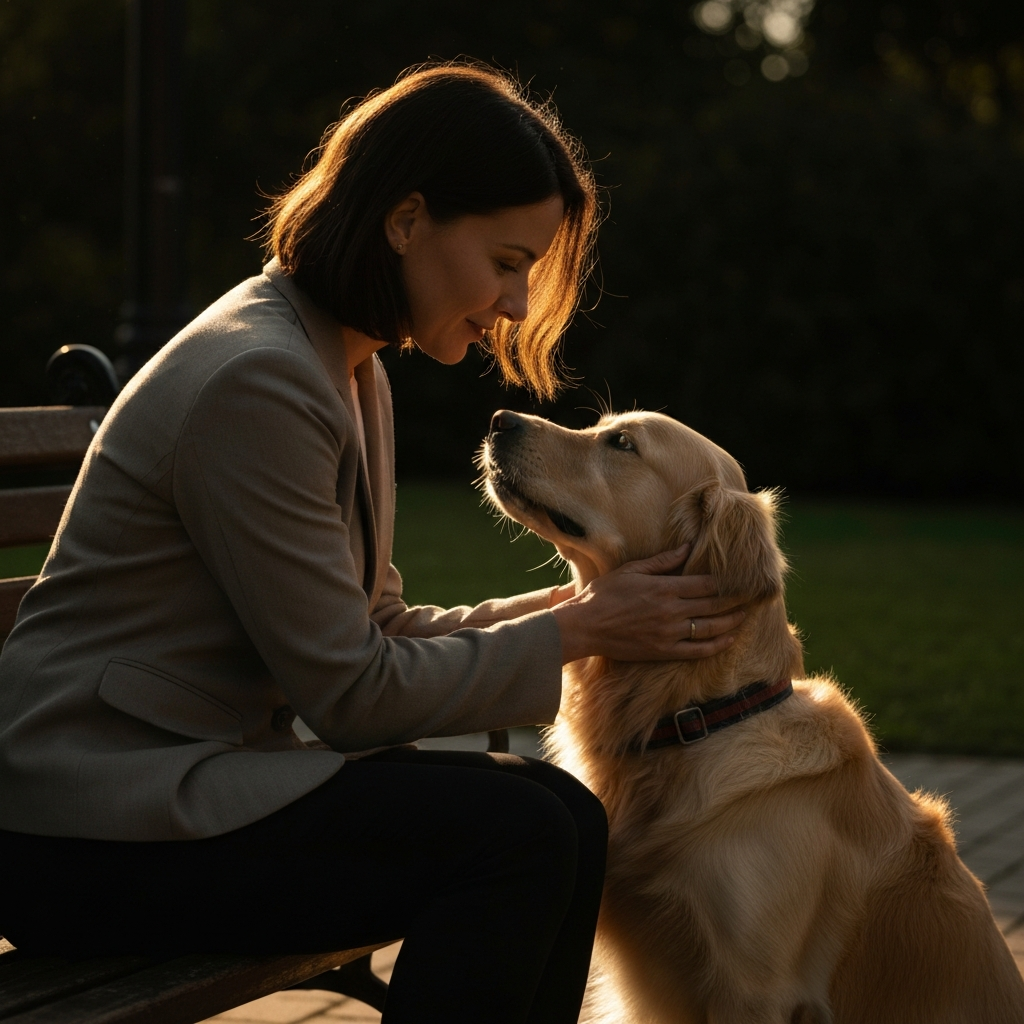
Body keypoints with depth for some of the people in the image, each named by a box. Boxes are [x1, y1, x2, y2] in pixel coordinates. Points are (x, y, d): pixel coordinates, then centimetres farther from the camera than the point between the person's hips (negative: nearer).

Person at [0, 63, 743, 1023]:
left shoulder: (352, 376, 12)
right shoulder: (257, 382, -20)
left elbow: (374, 630, 13)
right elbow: (349, 688, -17)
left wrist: (575, 606, 1)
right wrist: (579, 631, -9)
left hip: (197, 775, 9)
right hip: (90, 839, -9)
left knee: (563, 813, -5)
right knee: (519, 833, -20)